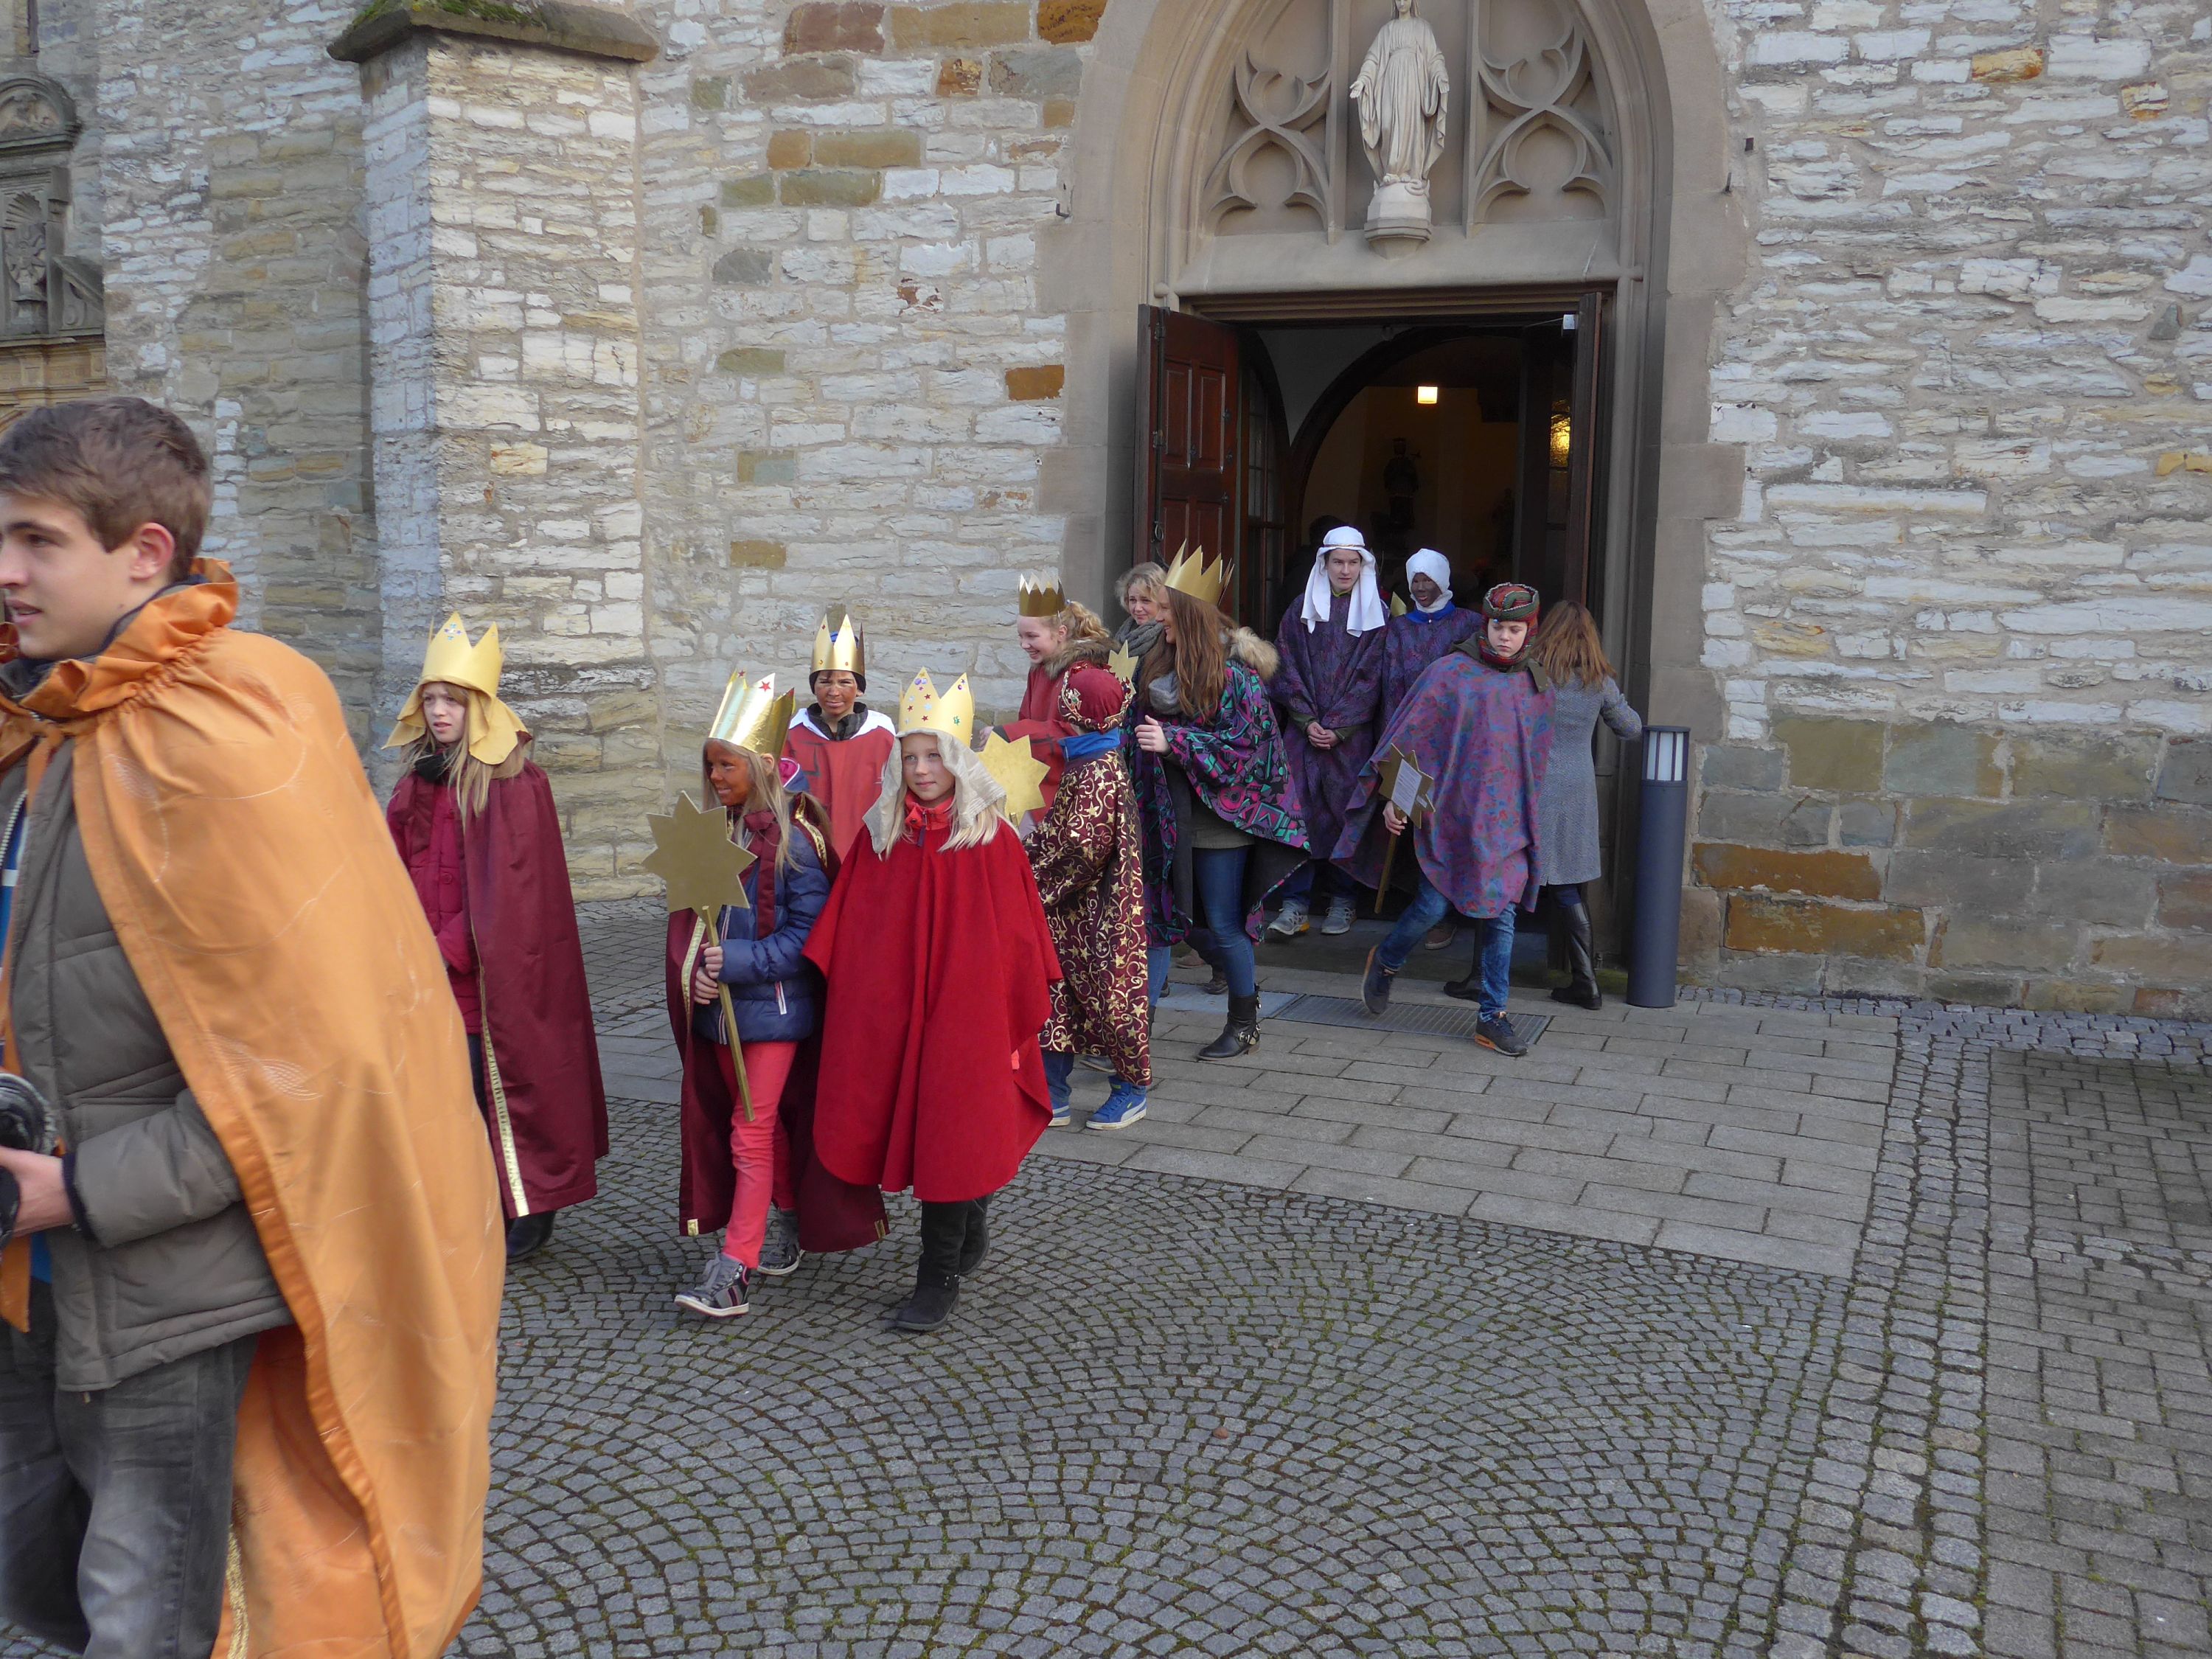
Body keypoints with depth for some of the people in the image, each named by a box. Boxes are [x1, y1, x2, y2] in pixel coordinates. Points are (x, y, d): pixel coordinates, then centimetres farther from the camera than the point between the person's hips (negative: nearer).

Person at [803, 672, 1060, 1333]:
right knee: (912, 1127, 13)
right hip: (892, 1013, 4)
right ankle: (970, 1231, 37)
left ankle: (940, 1278, 12)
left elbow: (1017, 932, -4)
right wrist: (847, 998, 0)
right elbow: (845, 931, 5)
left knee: (949, 1135, 1)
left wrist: (1025, 1008, -2)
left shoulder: (991, 837, -8)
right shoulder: (880, 833, 3)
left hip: (967, 1011, -4)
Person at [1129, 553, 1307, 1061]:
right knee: (1161, 917, 5)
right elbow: (1137, 726, 21)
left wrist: (1174, 742, -23)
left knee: (1222, 925, 3)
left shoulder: (1234, 675, -12)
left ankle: (1244, 1024, 21)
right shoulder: (1155, 667, 8)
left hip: (1219, 822, -6)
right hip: (1169, 818, 6)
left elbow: (1246, 746, -18)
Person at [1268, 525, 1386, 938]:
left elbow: (1370, 676, -1)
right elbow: (1287, 670, 5)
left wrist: (1338, 727, -9)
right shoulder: (1302, 611, 9)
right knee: (1299, 807, -7)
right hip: (1303, 729, 1)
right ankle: (1295, 901, -5)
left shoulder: (1376, 614, 5)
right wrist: (1308, 721, -7)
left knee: (1345, 809, 0)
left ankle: (1341, 897, 12)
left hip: (1352, 732, -1)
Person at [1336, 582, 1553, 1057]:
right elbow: (1410, 735, -5)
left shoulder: (1535, 687, 9)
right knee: (1433, 905, -4)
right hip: (1449, 813, -4)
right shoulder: (1451, 673, -5)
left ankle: (1492, 1016, 10)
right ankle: (1385, 963, 26)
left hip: (1505, 820, 4)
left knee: (1502, 914, 1)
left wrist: (1527, 813, 20)